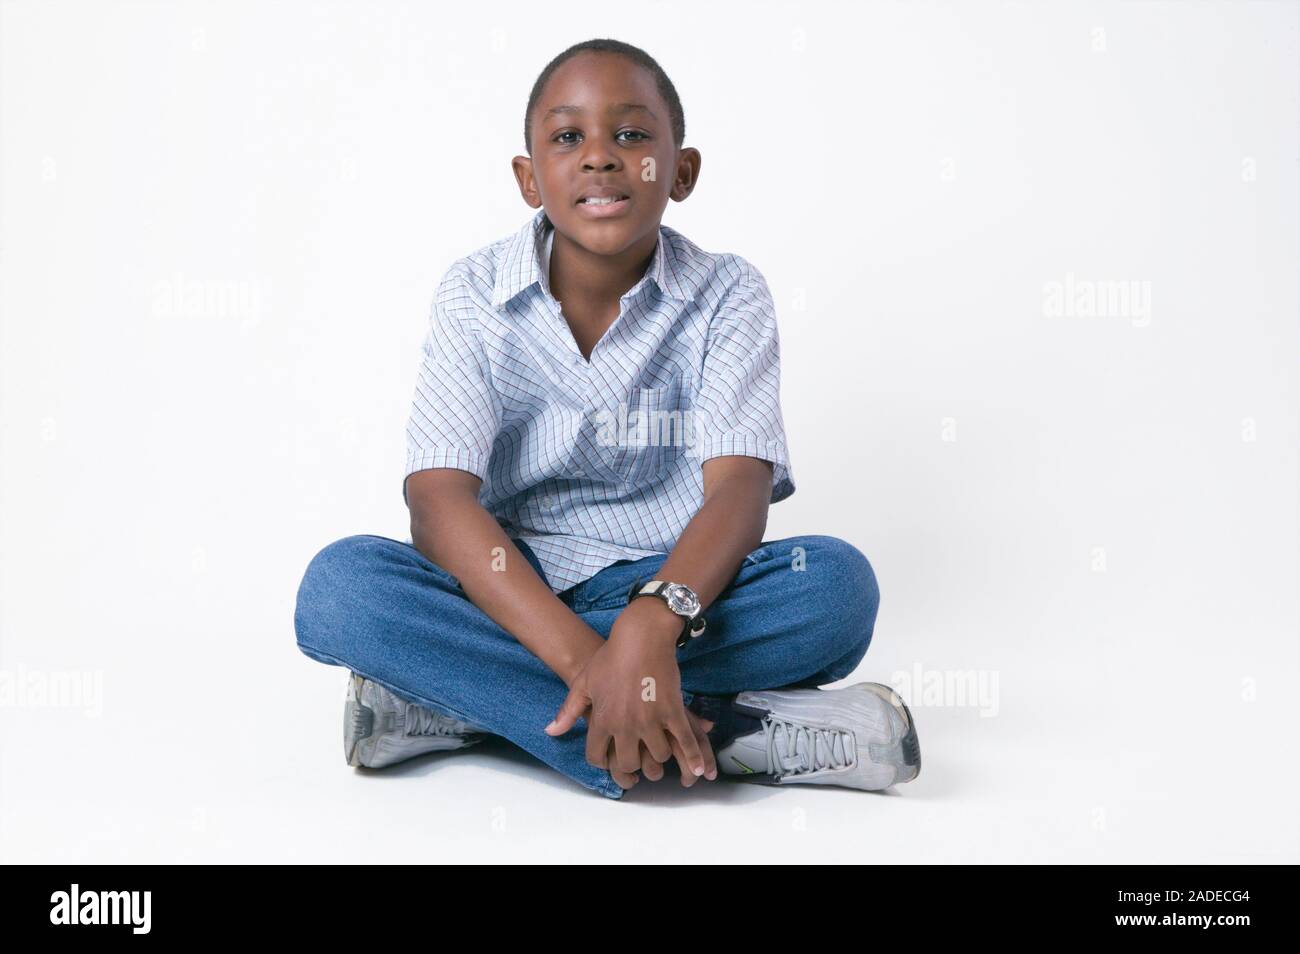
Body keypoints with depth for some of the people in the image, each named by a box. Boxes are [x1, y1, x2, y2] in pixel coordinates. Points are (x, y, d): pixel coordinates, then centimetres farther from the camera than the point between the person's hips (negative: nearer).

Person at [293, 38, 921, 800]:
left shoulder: (727, 295, -5)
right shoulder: (475, 295, -6)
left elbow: (739, 486, -18)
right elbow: (439, 498, -18)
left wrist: (650, 624, -40)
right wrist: (584, 659, -33)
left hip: (670, 587, 1)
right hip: (510, 589, 0)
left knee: (837, 581, -28)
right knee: (339, 584, -29)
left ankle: (453, 701, -27)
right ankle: (730, 734, -32)